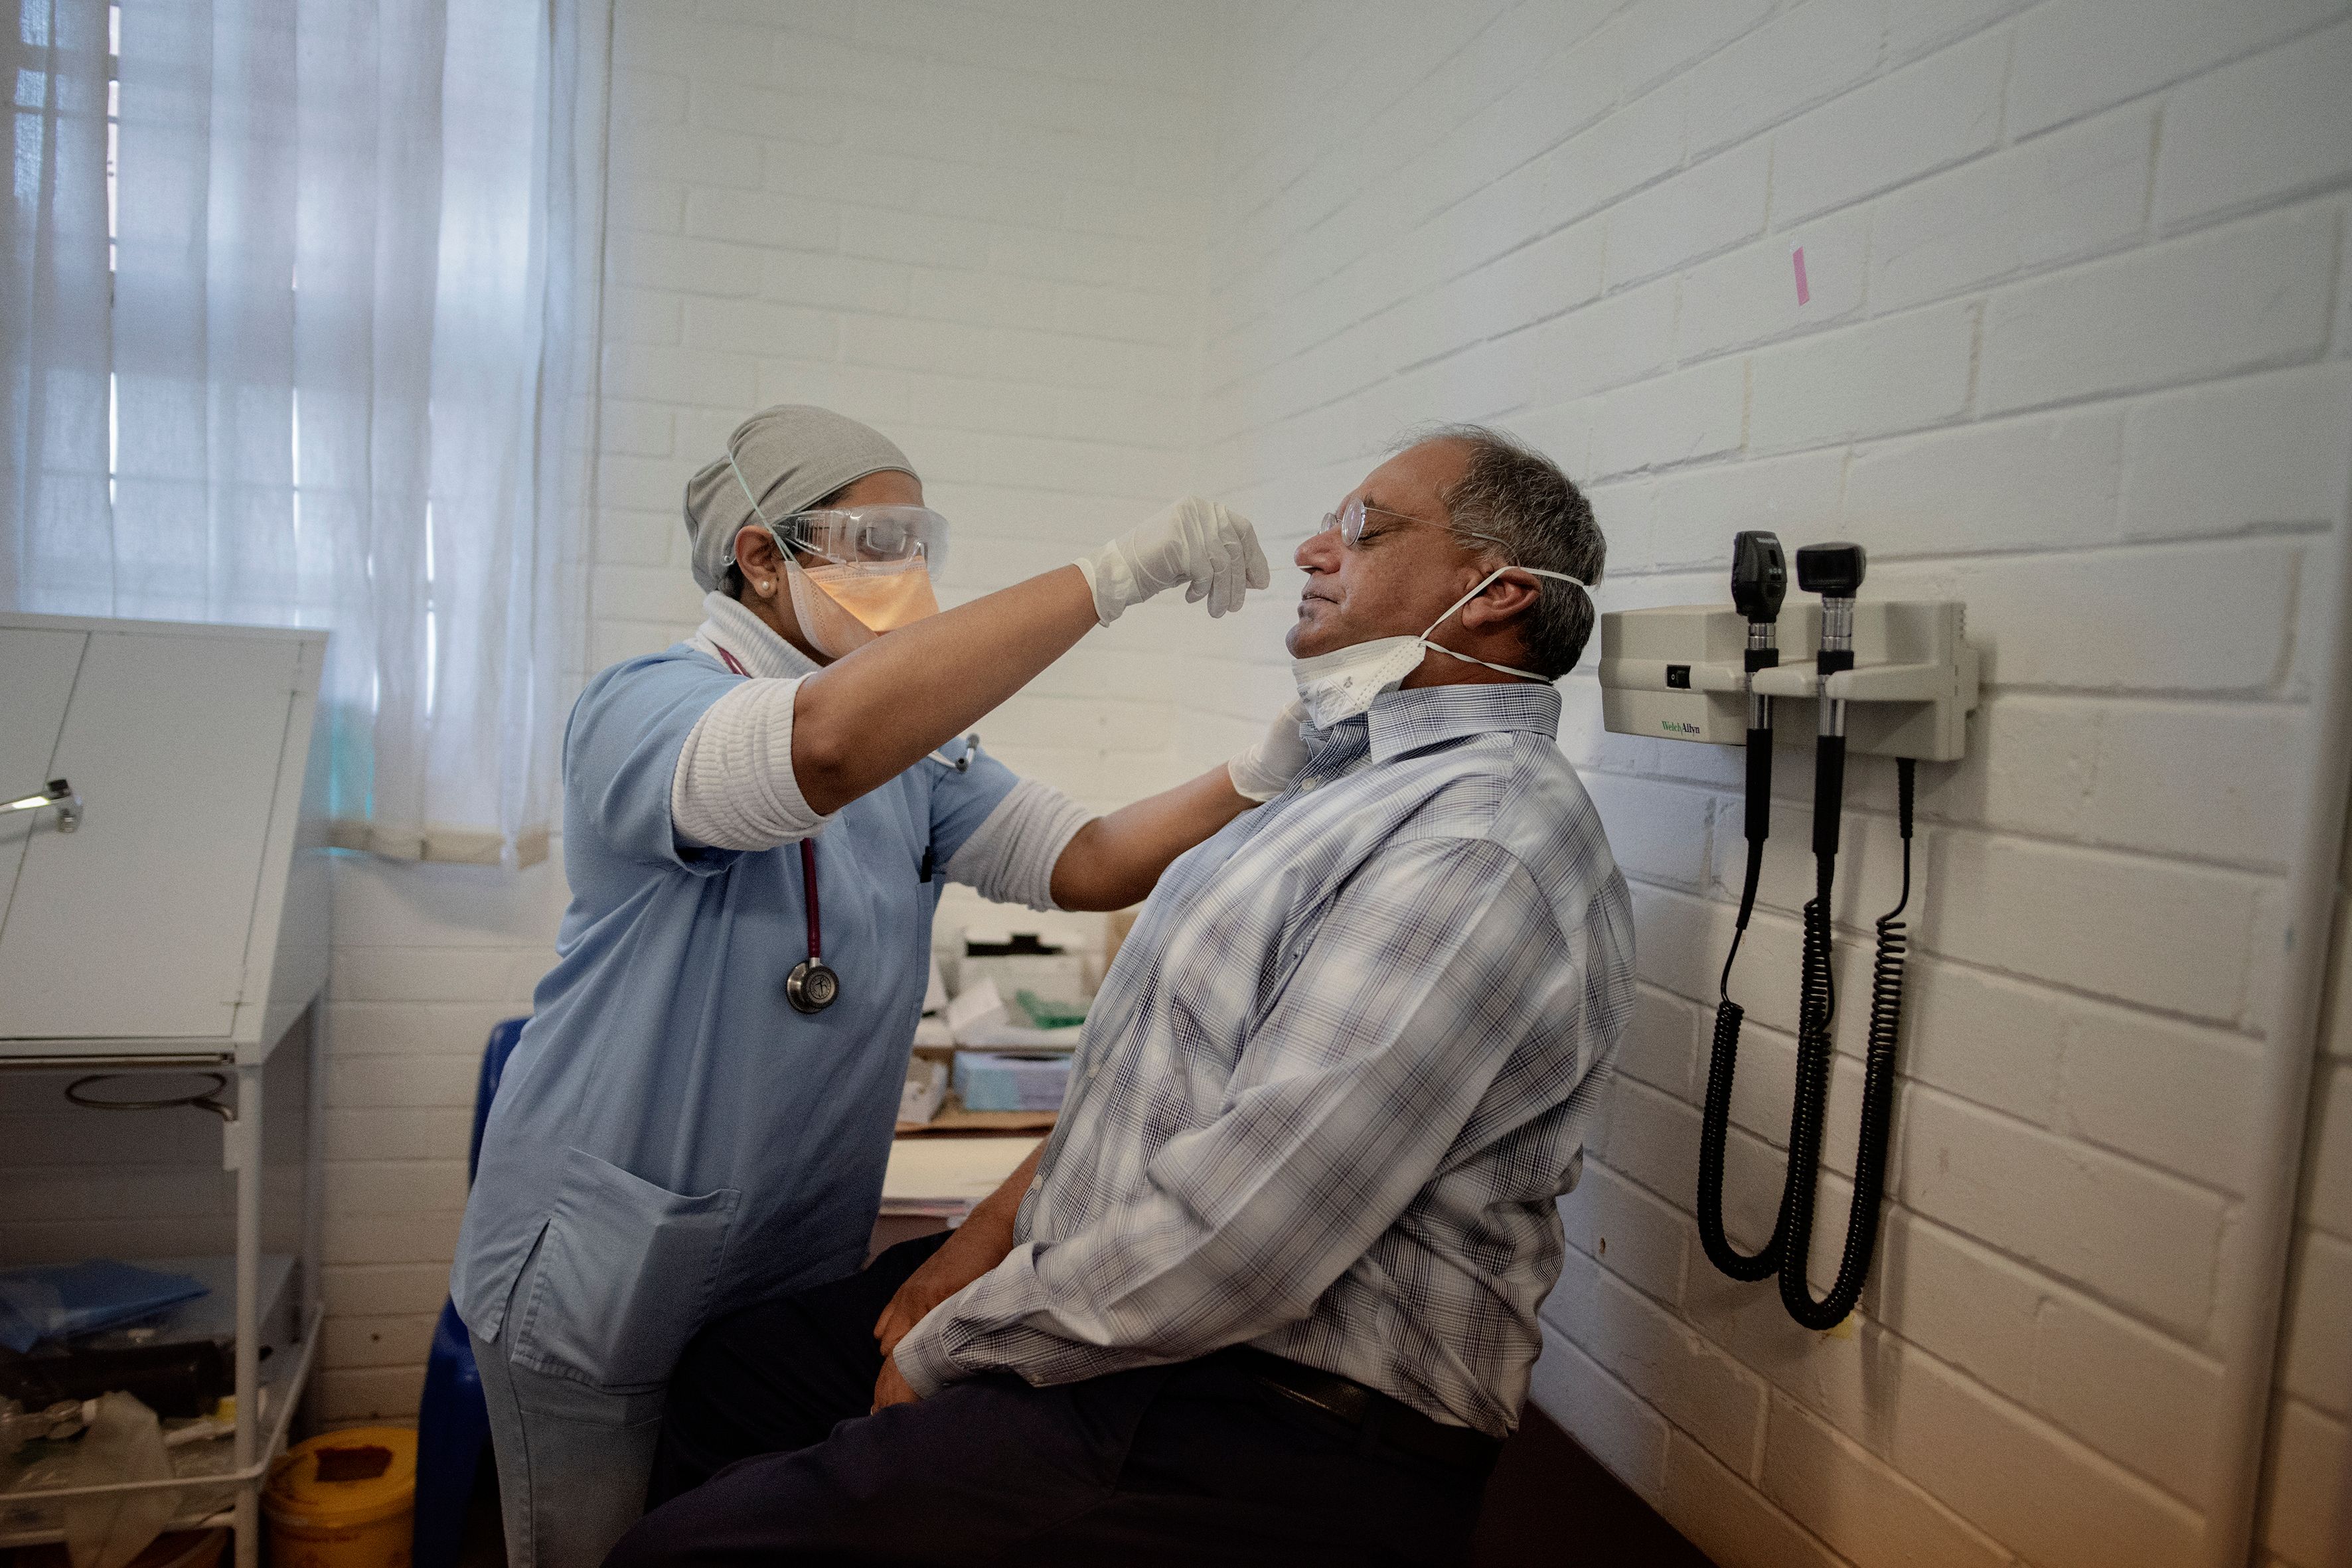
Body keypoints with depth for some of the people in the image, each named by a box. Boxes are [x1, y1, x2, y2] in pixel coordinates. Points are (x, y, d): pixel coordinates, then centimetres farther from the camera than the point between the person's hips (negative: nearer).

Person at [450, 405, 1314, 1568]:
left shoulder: (912, 750, 6)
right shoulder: (643, 708, -19)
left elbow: (1085, 864, -3)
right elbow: (825, 743, -42)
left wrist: (1267, 774, -20)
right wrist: (1116, 573, -39)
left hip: (799, 1277, 7)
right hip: (602, 1287, -6)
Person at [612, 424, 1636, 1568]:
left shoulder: (1483, 850, -24)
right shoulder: (1365, 777, 13)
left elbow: (1231, 1244, -28)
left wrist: (945, 1349, -13)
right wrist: (1001, 1223, 7)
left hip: (1276, 1425, -10)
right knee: (731, 1371, 15)